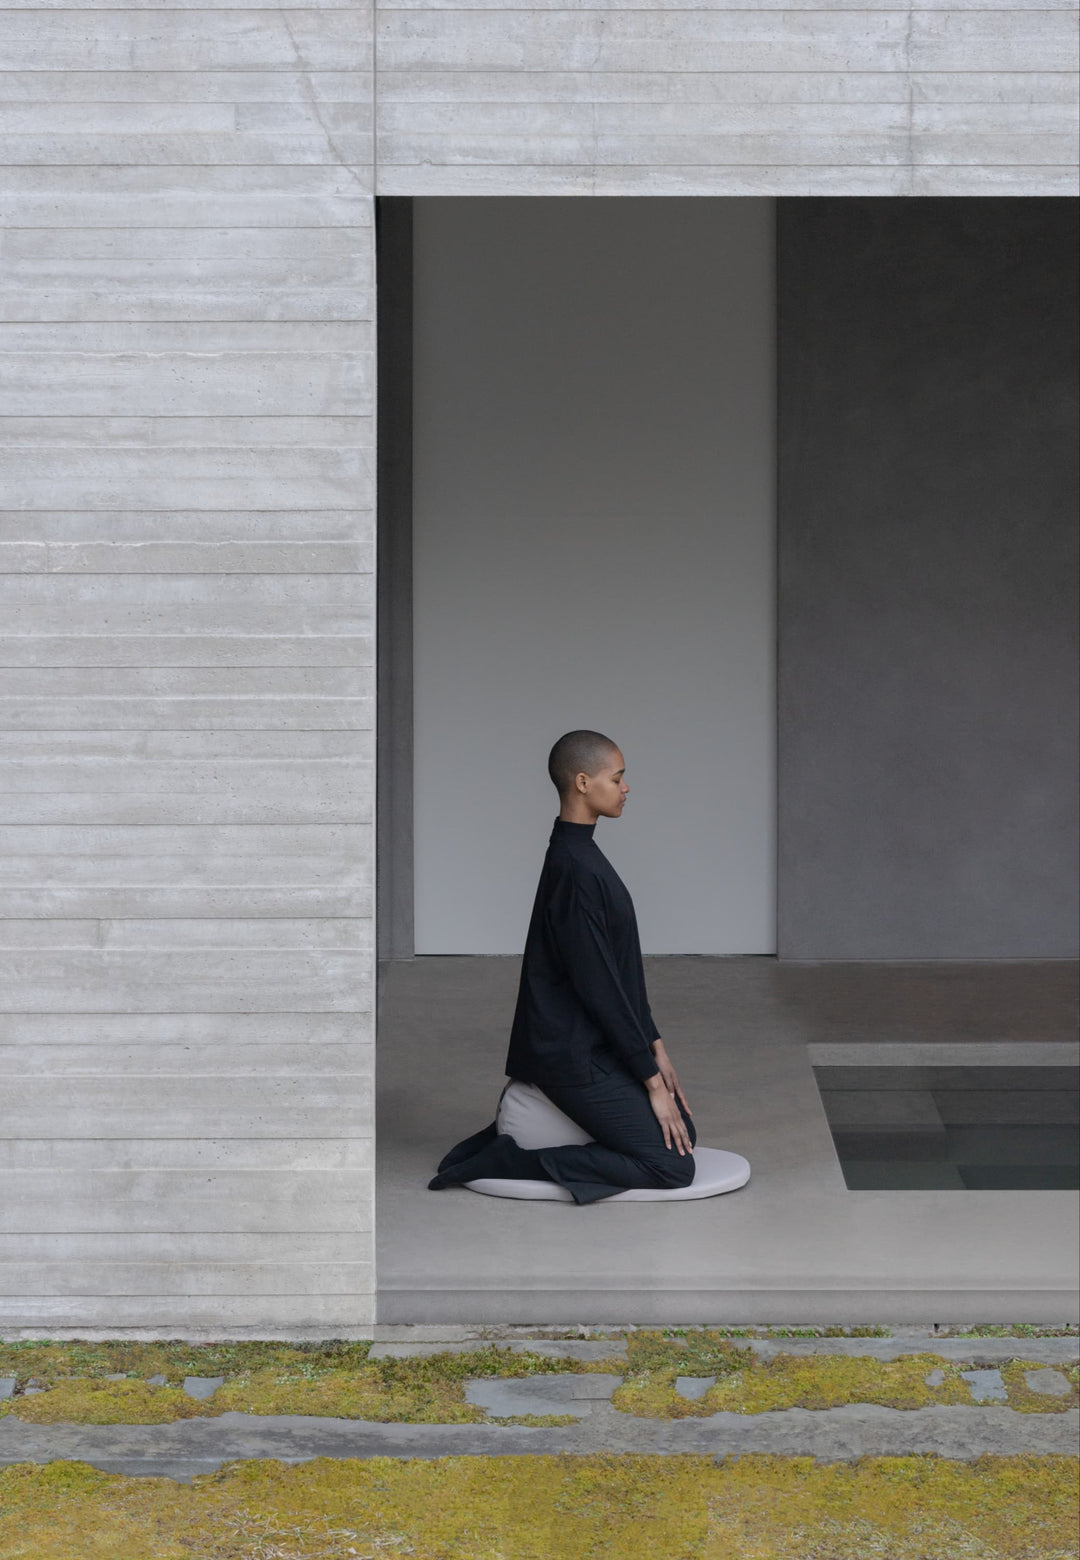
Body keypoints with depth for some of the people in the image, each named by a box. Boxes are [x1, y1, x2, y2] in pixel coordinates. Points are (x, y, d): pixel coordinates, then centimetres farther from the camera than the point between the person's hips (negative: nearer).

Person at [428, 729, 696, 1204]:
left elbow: (621, 971, 16)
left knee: (681, 1132, 18)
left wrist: (654, 1047, 14)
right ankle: (508, 1161, -8)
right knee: (673, 1164, -9)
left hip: (593, 1045, 10)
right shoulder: (577, 871, -22)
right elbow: (599, 987, -20)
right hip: (576, 1058, -10)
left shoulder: (579, 855, 11)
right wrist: (650, 1078, -14)